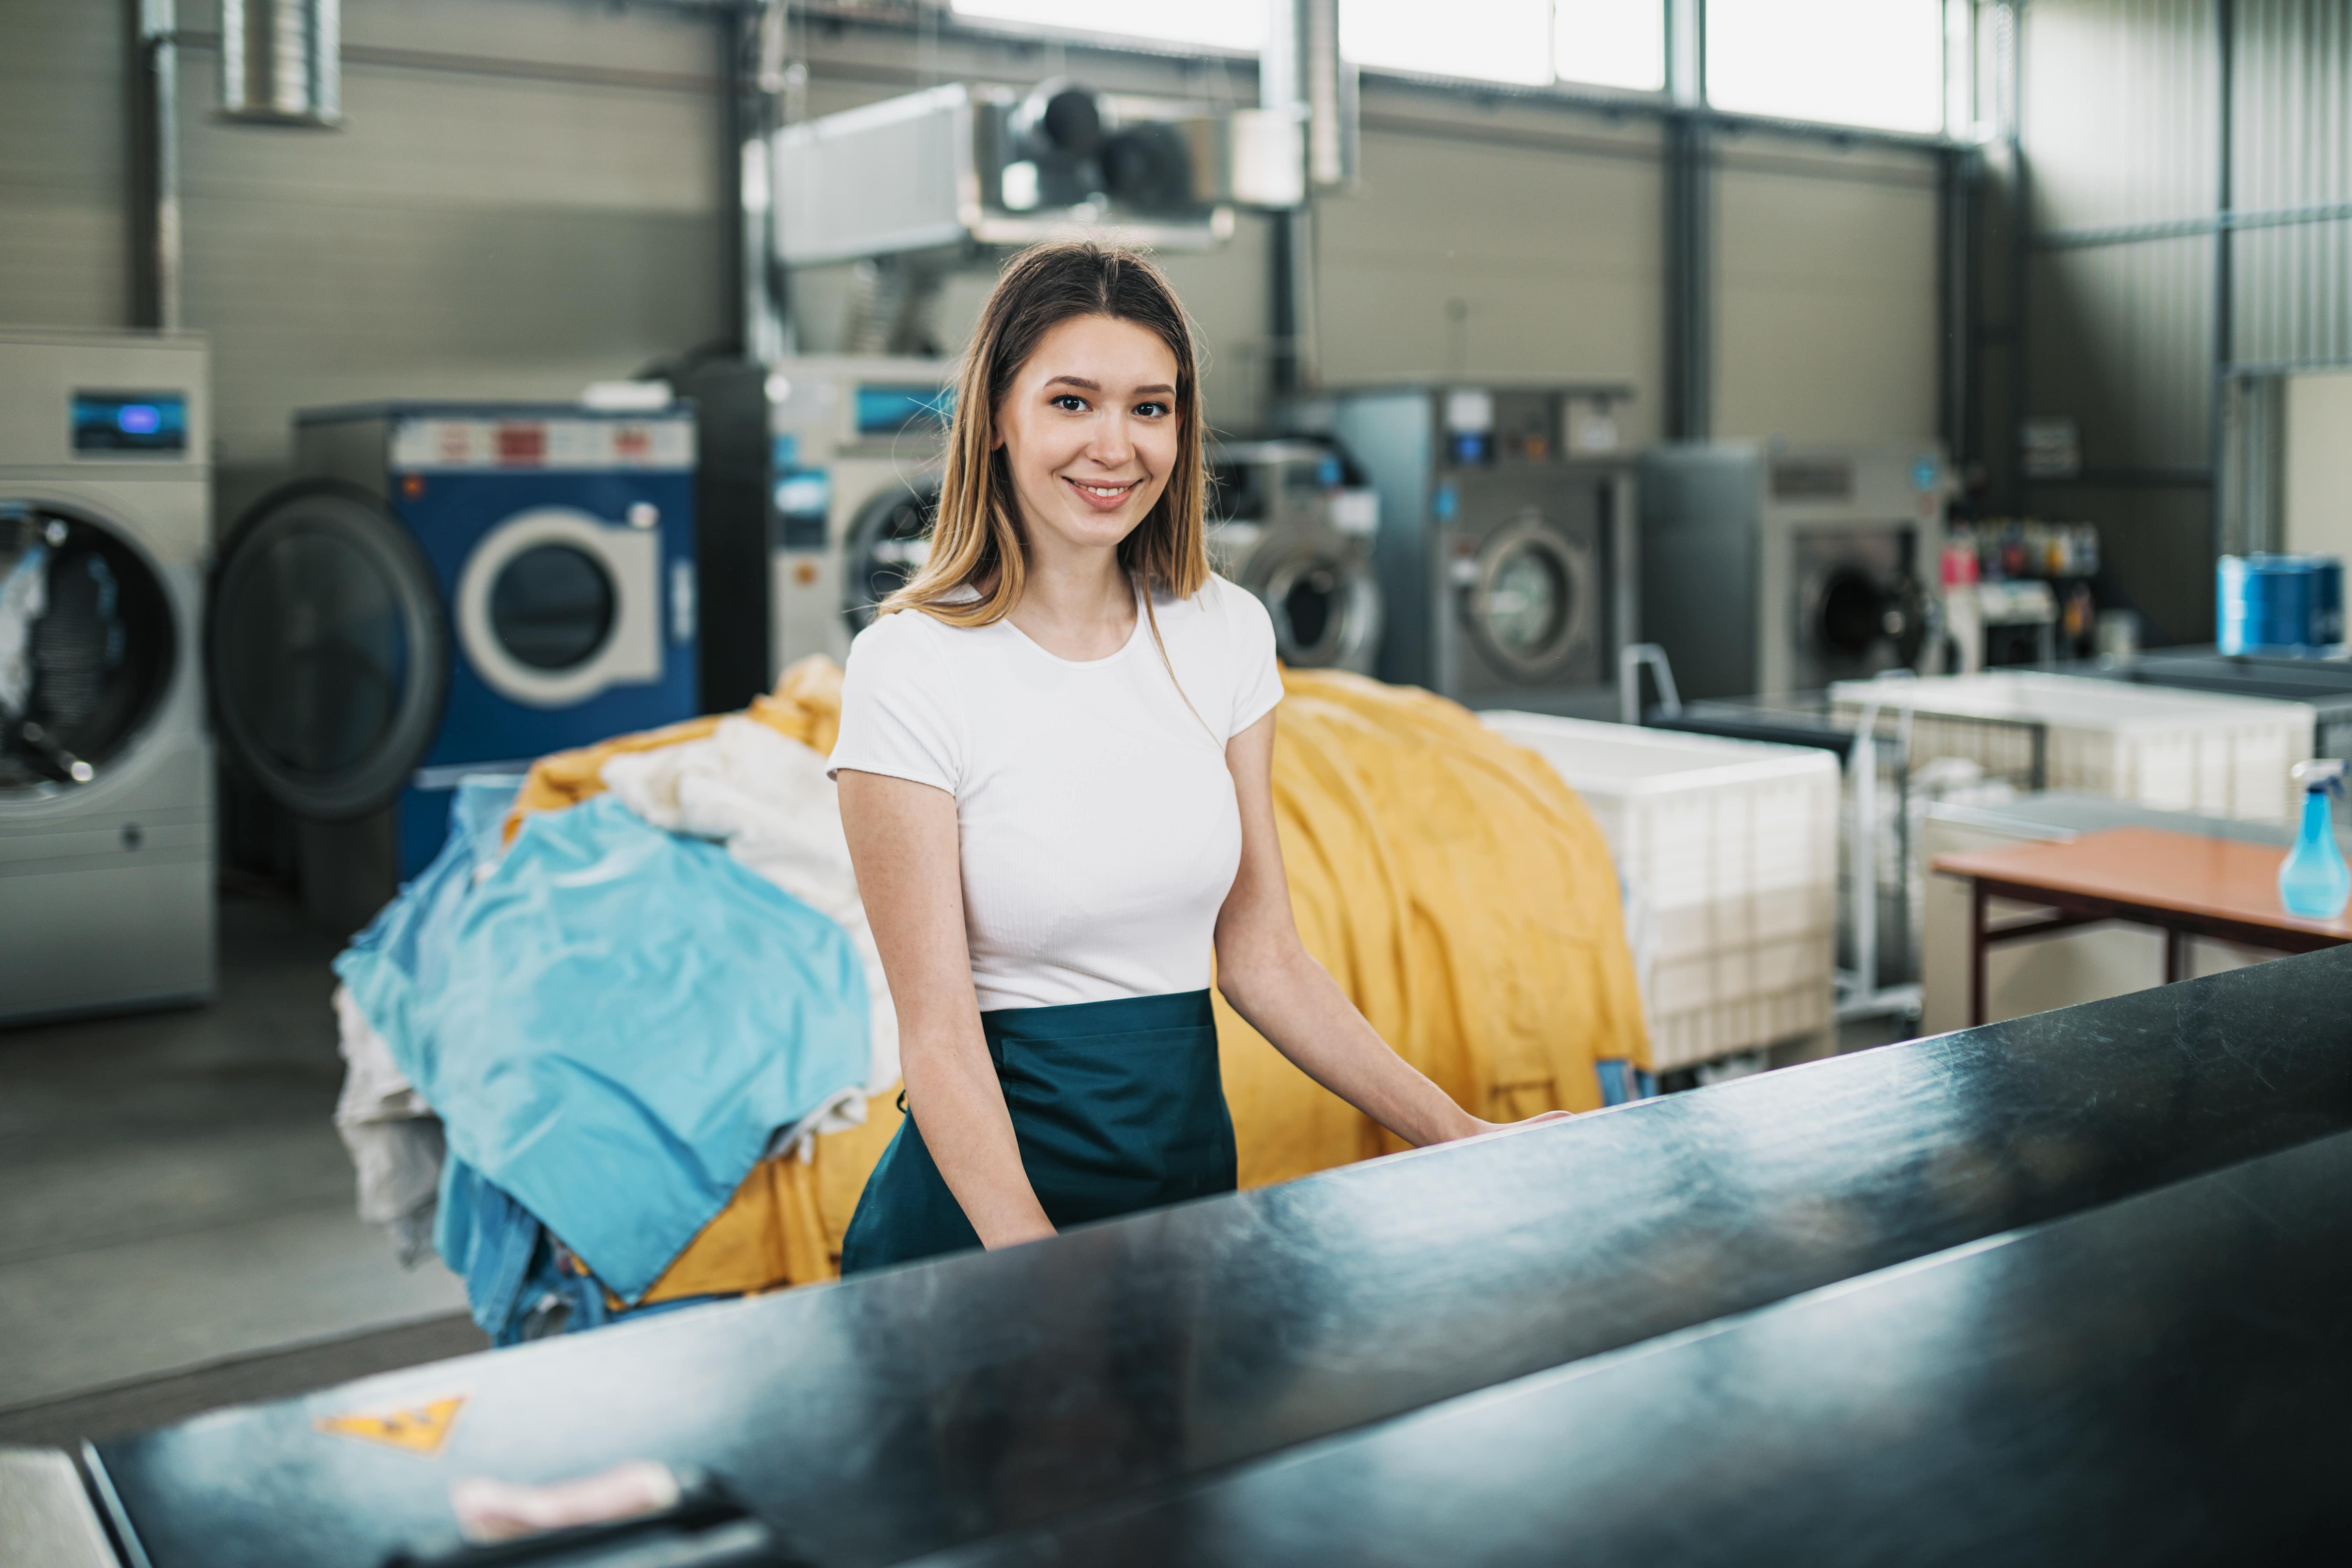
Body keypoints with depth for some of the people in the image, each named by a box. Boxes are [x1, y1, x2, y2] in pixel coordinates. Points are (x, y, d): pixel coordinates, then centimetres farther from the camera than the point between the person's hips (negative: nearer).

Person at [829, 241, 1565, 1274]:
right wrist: (1039, 1270, -31)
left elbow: (1260, 956, 3)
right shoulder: (911, 667, -15)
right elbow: (938, 1034, -18)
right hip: (987, 1196, -4)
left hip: (1193, 1147, 5)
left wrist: (1453, 1135, -5)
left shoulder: (1227, 634, 0)